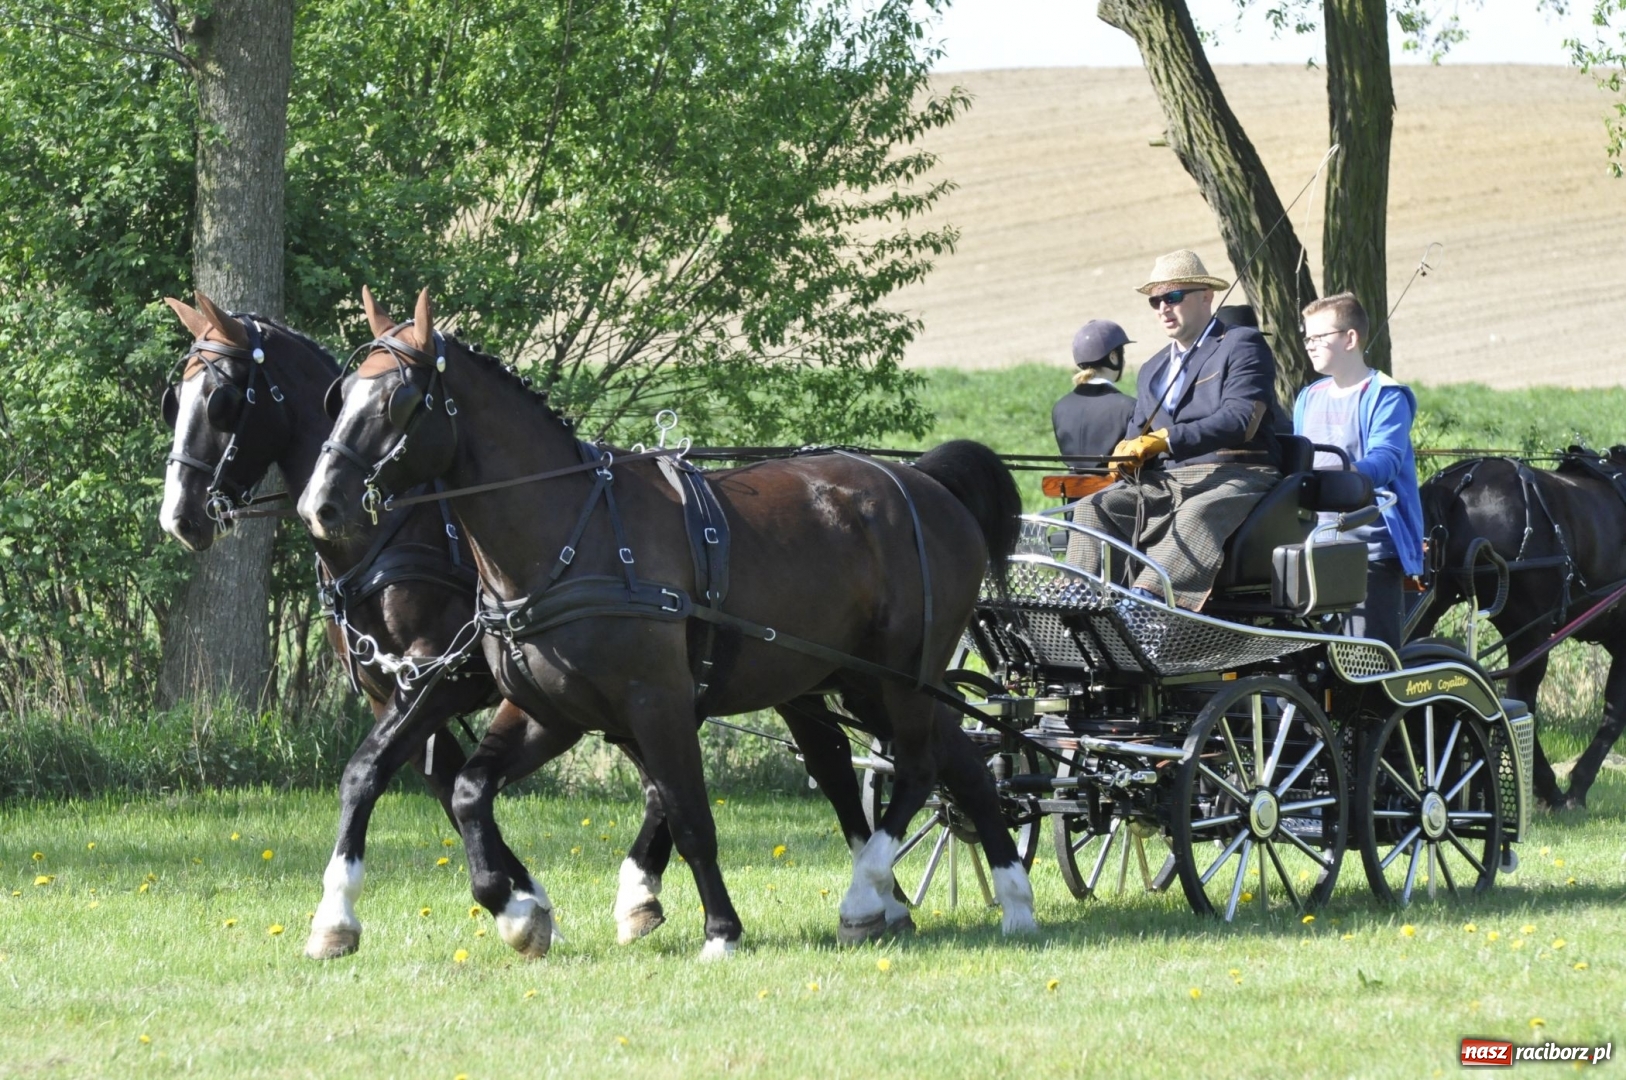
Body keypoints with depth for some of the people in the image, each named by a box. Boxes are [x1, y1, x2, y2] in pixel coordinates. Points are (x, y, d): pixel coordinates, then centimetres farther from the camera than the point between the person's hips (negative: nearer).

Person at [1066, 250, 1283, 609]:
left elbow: (1241, 420, -13)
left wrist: (1164, 440, -21)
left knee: (1196, 516, -40)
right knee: (1092, 509, -18)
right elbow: (1137, 435, 21)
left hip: (1233, 477, -7)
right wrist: (1127, 456, -6)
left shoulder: (1242, 346, 3)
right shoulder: (1153, 370, 28)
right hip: (1164, 482, 7)